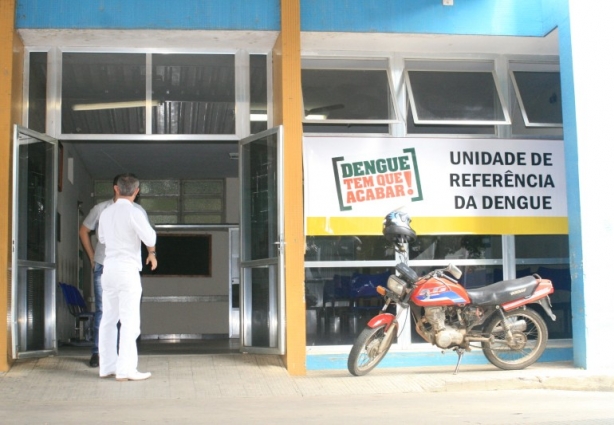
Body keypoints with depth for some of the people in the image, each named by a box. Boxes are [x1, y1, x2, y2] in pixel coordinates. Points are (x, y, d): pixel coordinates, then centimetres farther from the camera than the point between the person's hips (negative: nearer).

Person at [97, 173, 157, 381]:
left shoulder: (106, 212, 8)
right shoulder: (134, 213, -12)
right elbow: (150, 238, -12)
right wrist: (151, 253, 9)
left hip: (109, 267, 7)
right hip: (127, 269, -7)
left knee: (108, 319, 12)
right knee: (130, 320, -5)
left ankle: (107, 366, 17)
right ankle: (125, 368, -7)